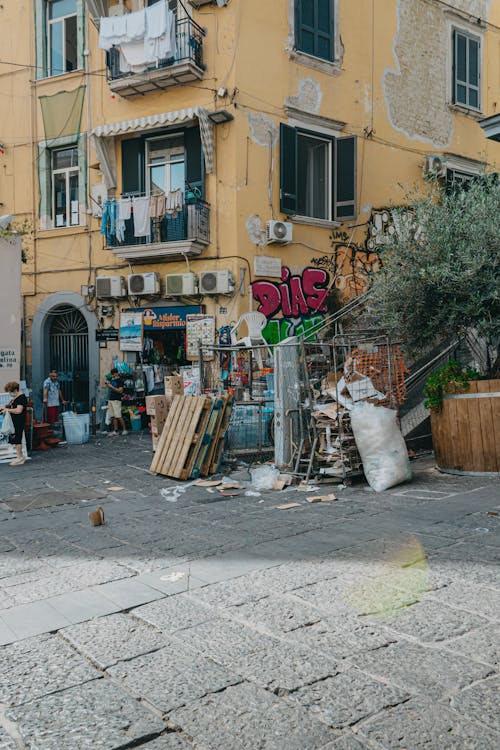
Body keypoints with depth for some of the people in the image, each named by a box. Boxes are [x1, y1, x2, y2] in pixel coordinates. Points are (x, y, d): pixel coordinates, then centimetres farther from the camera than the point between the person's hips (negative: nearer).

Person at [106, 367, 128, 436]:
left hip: (116, 400, -7)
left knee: (118, 416, -10)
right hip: (110, 399, 7)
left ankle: (124, 430, -3)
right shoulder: (111, 379, 15)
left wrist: (112, 387, -17)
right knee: (114, 417, 5)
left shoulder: (120, 381, -6)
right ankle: (115, 431, 6)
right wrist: (107, 383, 10)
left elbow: (120, 390, -16)